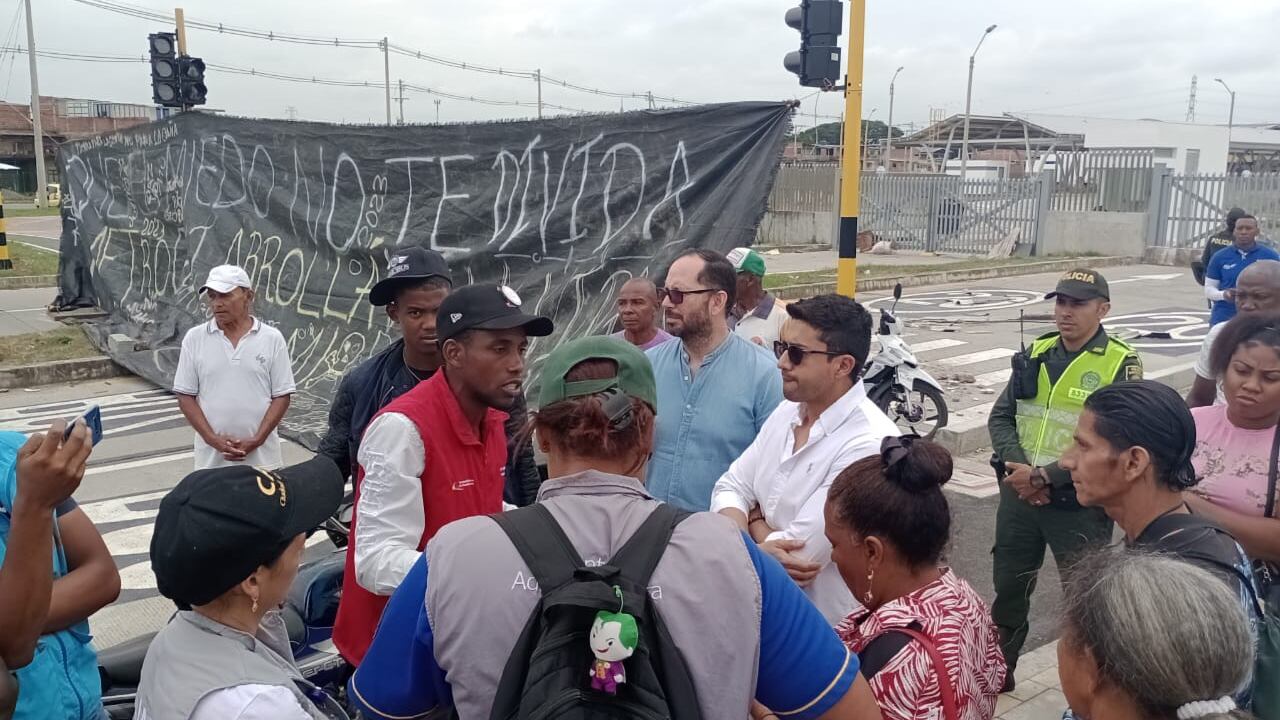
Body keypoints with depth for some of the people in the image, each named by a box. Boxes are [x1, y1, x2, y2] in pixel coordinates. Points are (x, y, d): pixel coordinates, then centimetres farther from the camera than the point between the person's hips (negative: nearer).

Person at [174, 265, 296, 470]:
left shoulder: (272, 338, -1)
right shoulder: (194, 338, 2)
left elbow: (281, 396, -1)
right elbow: (185, 396, 2)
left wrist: (256, 441, -11)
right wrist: (213, 439, -9)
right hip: (211, 459, 1)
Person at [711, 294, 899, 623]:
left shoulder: (868, 444, -25)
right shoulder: (787, 412, 0)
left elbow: (799, 554, -26)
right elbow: (730, 488, 2)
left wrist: (751, 517, -8)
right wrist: (762, 537, -17)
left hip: (829, 629, -6)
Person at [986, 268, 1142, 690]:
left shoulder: (1120, 364, -9)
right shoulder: (1036, 353, 7)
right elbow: (1000, 416, 7)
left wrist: (1045, 477, -19)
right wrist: (1017, 468, -10)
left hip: (1078, 504, -5)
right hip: (1018, 495, 5)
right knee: (1008, 588, 18)